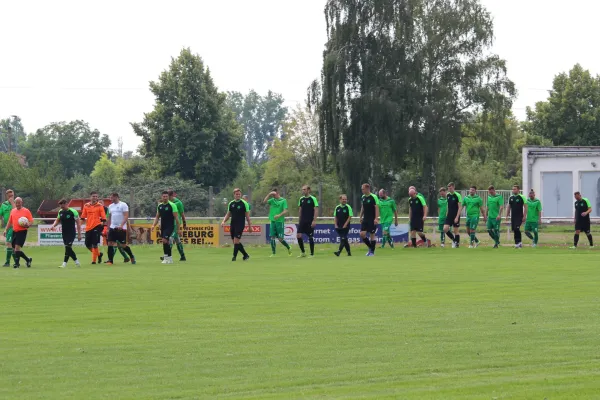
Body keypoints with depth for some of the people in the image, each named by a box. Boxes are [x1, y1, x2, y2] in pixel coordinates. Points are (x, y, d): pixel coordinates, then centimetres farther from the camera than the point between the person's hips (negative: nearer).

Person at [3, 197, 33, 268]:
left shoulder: (26, 211, -4)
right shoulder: (13, 211, 13)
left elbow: (31, 221, -4)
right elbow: (9, 221, 20)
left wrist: (27, 225, -23)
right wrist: (6, 230, 13)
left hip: (22, 231, -6)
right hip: (14, 231, 6)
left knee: (17, 247, -16)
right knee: (15, 248, 7)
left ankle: (17, 263, -8)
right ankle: (28, 260, 24)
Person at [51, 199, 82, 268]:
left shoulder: (73, 212, -13)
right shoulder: (60, 212, 5)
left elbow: (78, 223, -10)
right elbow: (58, 220, 18)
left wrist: (79, 234, -12)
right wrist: (54, 225, -5)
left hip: (71, 233, -7)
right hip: (64, 233, 7)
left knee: (68, 247, -15)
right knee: (68, 249, 9)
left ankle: (64, 264, -16)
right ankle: (76, 262, 24)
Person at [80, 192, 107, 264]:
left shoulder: (100, 206, -1)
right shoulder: (86, 206, 9)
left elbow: (103, 217, -2)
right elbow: (83, 217, 14)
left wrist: (102, 224, -9)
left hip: (96, 227, -4)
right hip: (88, 227, 4)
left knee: (94, 244, -8)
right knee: (88, 244, 6)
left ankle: (94, 260, 1)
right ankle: (99, 254, 27)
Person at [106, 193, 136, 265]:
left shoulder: (123, 205, -7)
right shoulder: (111, 206, 13)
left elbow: (126, 216, -14)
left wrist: (121, 225, -26)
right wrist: (108, 228, 16)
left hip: (121, 228, -6)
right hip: (112, 228, 6)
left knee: (123, 245, -1)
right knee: (110, 243, -6)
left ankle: (132, 257, 22)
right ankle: (110, 260, -3)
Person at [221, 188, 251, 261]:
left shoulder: (244, 203, -4)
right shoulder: (231, 203, 10)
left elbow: (247, 215, -2)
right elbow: (228, 214, 16)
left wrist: (250, 225, -4)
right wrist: (224, 221, 0)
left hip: (240, 224, -6)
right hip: (233, 224, 6)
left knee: (236, 241, -12)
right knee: (235, 242, 7)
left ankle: (234, 256, -4)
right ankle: (245, 255, 20)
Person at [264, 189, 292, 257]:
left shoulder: (283, 200, -3)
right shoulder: (272, 200, 11)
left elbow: (285, 211, -10)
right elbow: (264, 201, -1)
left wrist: (279, 215, -25)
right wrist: (269, 194, -9)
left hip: (280, 221, -5)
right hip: (273, 221, 5)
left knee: (280, 238, -5)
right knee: (272, 237, 0)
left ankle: (289, 248, 19)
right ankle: (273, 253, 6)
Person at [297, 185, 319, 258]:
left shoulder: (313, 199, -6)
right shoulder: (301, 199, 10)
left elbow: (316, 210, -9)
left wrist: (314, 220, -16)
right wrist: (299, 220, 14)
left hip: (310, 222, -5)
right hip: (302, 221, 5)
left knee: (310, 237, -2)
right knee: (298, 236, -3)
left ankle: (312, 254, 7)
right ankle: (303, 252, 9)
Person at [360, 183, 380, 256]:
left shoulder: (373, 197, -12)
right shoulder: (363, 197, 9)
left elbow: (377, 208, -14)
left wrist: (376, 218, -21)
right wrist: (361, 217, 15)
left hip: (372, 220, -6)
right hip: (365, 219, 6)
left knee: (372, 235, -1)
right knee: (362, 234, -3)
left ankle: (372, 251, 9)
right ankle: (370, 247, 16)